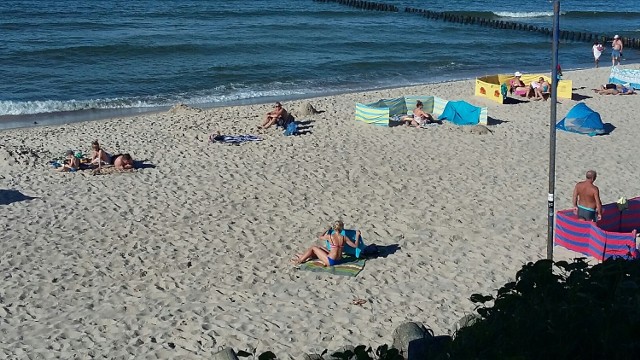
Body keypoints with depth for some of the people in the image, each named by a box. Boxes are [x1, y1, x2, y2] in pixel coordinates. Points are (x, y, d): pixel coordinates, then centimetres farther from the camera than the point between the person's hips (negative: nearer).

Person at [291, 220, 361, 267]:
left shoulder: (330, 236, -14)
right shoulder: (344, 238, -7)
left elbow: (320, 237, 7)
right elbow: (355, 245, 0)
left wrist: (328, 229, 20)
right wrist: (357, 235, 13)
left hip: (330, 261, -5)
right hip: (338, 260, 5)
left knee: (313, 248, 12)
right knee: (320, 248, 27)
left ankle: (300, 261, 26)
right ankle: (303, 257, 43)